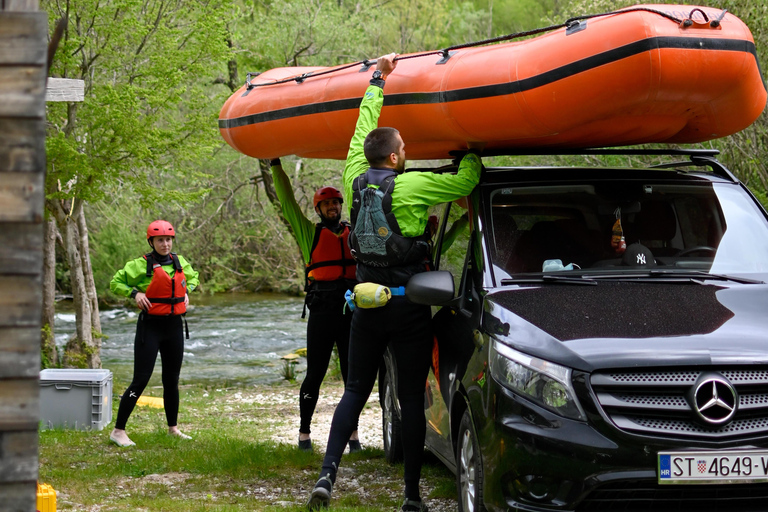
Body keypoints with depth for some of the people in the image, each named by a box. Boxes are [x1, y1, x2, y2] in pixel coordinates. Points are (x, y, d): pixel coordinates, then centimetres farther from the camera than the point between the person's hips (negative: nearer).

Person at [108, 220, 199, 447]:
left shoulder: (180, 262, 7)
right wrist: (135, 293, -16)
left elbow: (193, 278, 28)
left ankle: (173, 428, 28)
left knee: (172, 380, 14)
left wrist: (186, 292, 10)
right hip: (150, 326, -5)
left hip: (174, 326, 5)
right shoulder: (141, 265, -9)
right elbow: (116, 282, -1)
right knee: (140, 380, -9)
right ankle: (118, 431, -4)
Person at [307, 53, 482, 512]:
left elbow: (363, 129, 17)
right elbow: (465, 182, -10)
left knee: (355, 391, 11)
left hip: (367, 303, 5)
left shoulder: (357, 179, 3)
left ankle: (328, 474, -6)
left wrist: (378, 80, 27)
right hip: (409, 308, -5)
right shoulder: (409, 188, -12)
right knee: (412, 400, 2)